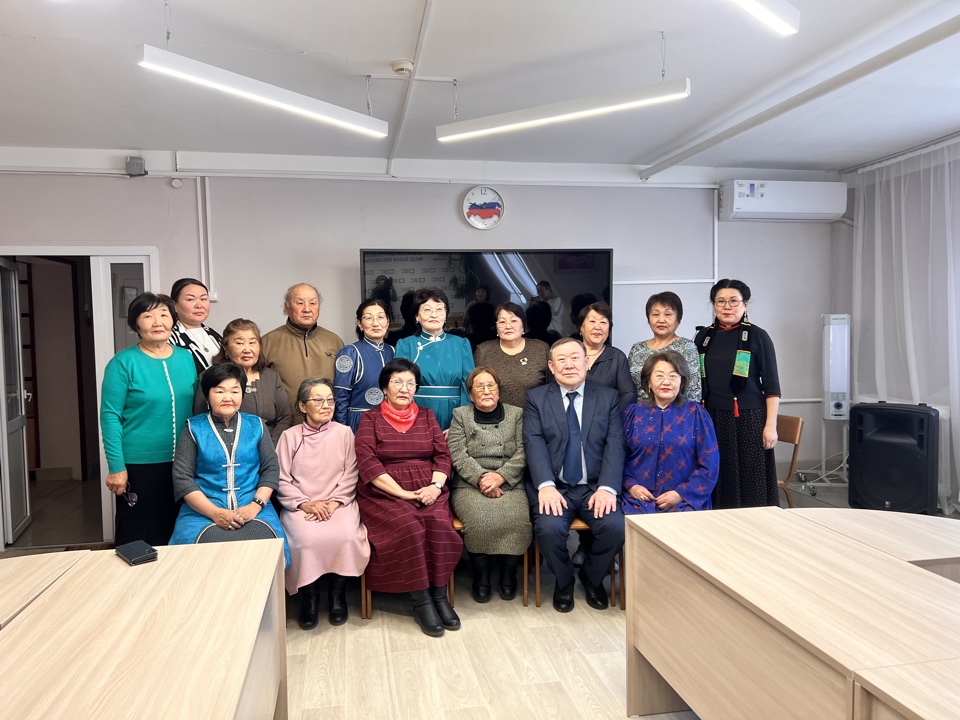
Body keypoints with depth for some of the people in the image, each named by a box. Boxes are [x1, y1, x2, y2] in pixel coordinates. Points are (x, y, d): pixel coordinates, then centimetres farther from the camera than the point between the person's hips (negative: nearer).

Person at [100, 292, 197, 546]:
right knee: (139, 536, 8)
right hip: (138, 465, -4)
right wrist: (116, 467, -13)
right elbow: (110, 416, -10)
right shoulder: (124, 362, -9)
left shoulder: (186, 358, 5)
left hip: (182, 463, 4)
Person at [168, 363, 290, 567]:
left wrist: (255, 506, -10)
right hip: (203, 510, -1)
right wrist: (215, 513, -13)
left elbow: (271, 469, 7)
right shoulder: (194, 428, 7)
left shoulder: (256, 425, 12)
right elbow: (182, 478, 0)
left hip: (253, 508, 1)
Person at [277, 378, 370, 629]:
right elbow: (282, 480, 1)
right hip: (301, 505, 0)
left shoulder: (344, 433, 7)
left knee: (346, 536, -28)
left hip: (338, 503, 1)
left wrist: (334, 503, -12)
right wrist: (305, 504, -13)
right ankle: (309, 594, -3)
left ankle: (337, 591, -2)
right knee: (307, 539, -30)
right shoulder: (290, 436, 6)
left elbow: (350, 475, 2)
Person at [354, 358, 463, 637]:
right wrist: (403, 493, -14)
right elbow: (367, 463, -5)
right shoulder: (370, 419, 8)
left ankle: (439, 595, -15)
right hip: (385, 494, -2)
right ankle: (421, 601, -19)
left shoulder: (427, 416, 18)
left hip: (428, 492, 3)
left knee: (439, 523, -28)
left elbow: (443, 455, 11)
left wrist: (436, 485, -9)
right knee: (409, 527, -31)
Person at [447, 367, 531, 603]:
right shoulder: (460, 415, 13)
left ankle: (509, 573, -5)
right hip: (470, 486, -1)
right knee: (480, 519, -31)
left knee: (516, 518, -29)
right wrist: (482, 478, -13)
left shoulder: (516, 414, 15)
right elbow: (458, 455, 1)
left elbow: (522, 453, 4)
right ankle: (481, 574, -8)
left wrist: (500, 476, -12)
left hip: (509, 484, 1)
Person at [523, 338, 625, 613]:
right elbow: (534, 443, -6)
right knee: (549, 528, -28)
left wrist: (607, 488, -16)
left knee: (615, 526, -25)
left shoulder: (608, 397, 9)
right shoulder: (536, 398, 7)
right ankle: (563, 581, 7)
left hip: (595, 487, 1)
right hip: (554, 487, -1)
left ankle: (592, 578, 10)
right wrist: (545, 485, -21)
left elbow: (615, 444, -1)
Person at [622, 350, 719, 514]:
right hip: (639, 498, 1)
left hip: (684, 501, 0)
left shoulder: (696, 413, 5)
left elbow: (709, 464, 2)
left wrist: (681, 494, -8)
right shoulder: (633, 413, 10)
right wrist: (631, 485, -7)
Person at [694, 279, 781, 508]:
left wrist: (771, 425, -7)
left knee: (750, 485, 0)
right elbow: (694, 382, 14)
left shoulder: (758, 337, 1)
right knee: (716, 484, 4)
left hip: (748, 419, -3)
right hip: (711, 420, 3)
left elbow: (772, 386, -1)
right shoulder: (704, 337, 9)